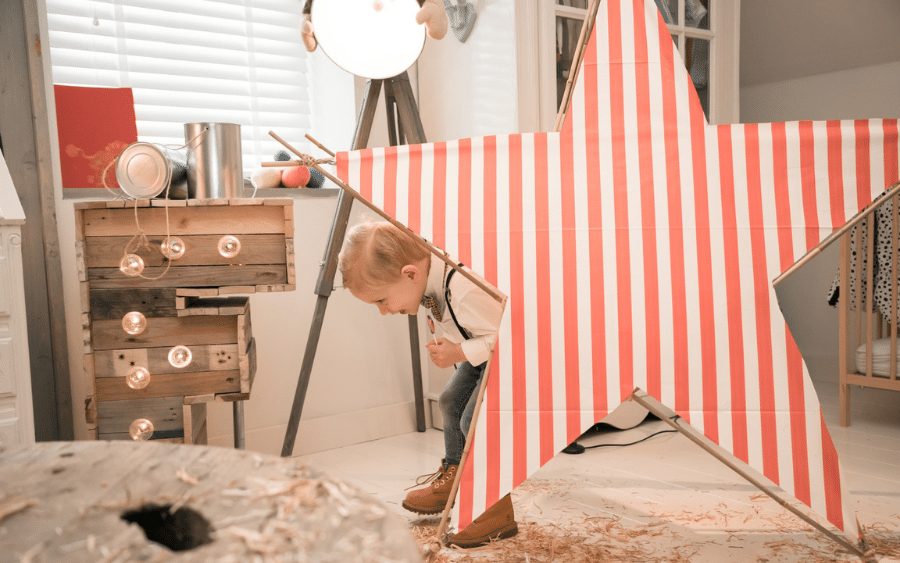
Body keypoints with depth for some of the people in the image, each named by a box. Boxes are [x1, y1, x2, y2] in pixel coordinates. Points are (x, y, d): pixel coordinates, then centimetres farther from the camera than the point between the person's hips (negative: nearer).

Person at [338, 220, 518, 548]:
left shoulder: (465, 290, -41)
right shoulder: (431, 271, -10)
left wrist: (459, 354, -29)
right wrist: (441, 326, -4)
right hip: (488, 347, 10)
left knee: (477, 419, -18)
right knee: (451, 402, 15)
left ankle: (498, 511, 0)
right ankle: (453, 476, 36)